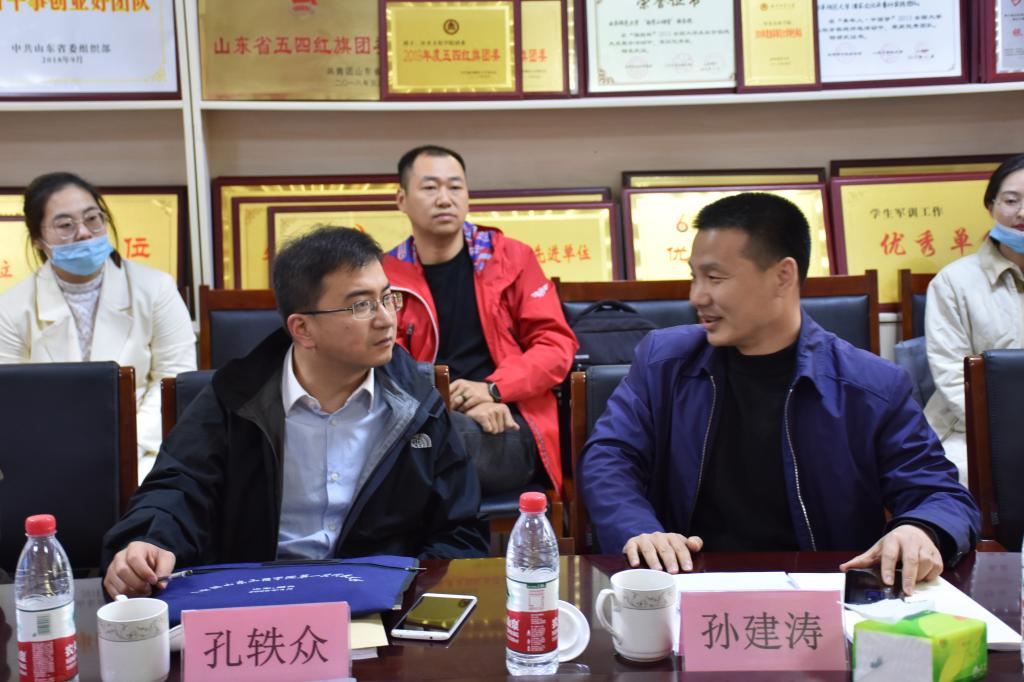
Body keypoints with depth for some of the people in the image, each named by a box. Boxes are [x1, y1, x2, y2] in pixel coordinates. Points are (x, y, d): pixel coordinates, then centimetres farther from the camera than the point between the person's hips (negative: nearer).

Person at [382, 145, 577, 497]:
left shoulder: (511, 257, 10)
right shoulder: (386, 276, 9)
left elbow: (557, 343, 6)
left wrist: (491, 389, -11)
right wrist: (457, 403, -14)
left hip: (510, 428, 0)